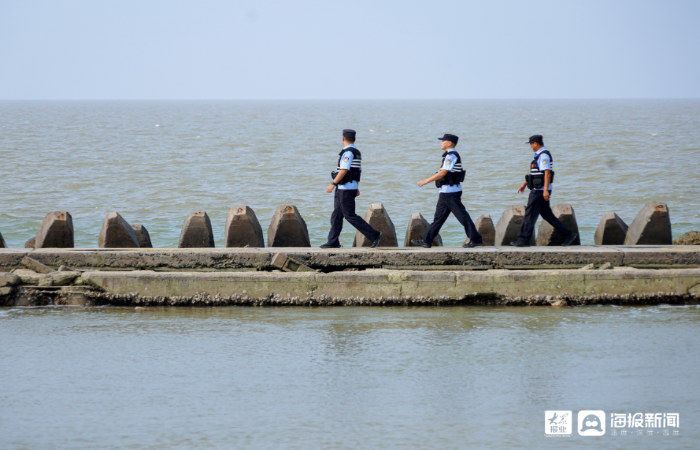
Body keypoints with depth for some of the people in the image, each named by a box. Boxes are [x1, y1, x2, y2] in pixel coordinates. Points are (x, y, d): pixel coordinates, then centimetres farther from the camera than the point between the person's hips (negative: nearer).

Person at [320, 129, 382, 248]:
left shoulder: (348, 152, -16)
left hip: (346, 188, -10)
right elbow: (358, 171, 20)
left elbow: (344, 170, -24)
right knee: (337, 215, 10)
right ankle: (333, 242, 10)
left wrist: (333, 184, -22)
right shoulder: (356, 152, 14)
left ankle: (374, 235, -7)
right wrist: (356, 188, 25)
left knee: (350, 216, -8)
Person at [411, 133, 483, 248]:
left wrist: (426, 181, -19)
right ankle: (426, 241, 13)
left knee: (462, 215, -6)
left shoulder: (451, 156, -14)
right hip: (446, 193, 10)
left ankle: (475, 239, -3)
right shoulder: (452, 155, 17)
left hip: (450, 193, -10)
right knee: (439, 216, 10)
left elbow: (443, 173, -22)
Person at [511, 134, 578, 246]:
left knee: (530, 214, -5)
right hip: (539, 190, 10)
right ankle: (568, 235, 11)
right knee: (547, 214, 11)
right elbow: (533, 172, 27)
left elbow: (547, 173, -23)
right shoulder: (539, 155, 18)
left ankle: (523, 240, -2)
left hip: (540, 191, -10)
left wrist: (545, 190, -29)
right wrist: (524, 185, 29)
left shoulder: (543, 155, -14)